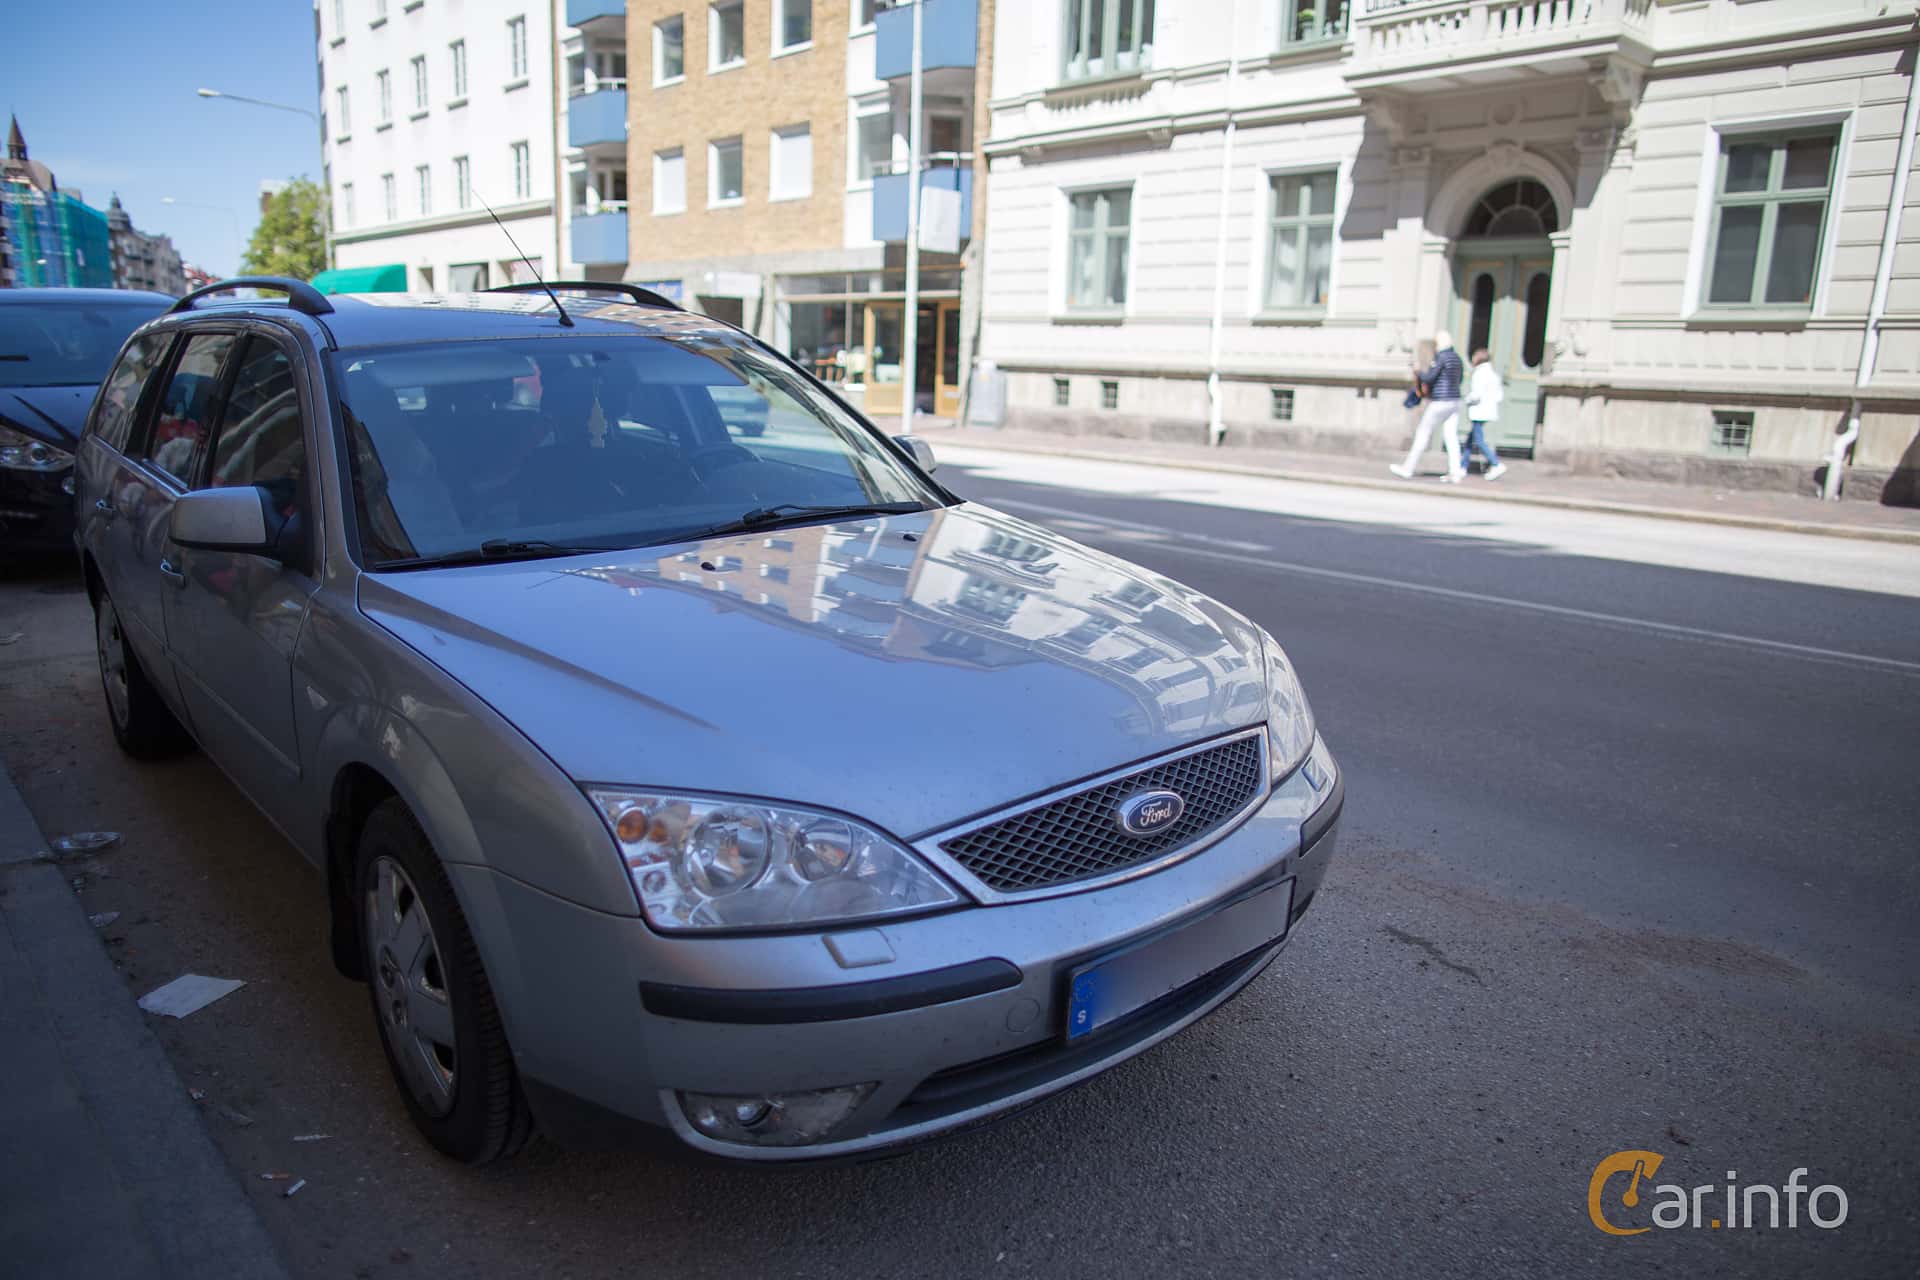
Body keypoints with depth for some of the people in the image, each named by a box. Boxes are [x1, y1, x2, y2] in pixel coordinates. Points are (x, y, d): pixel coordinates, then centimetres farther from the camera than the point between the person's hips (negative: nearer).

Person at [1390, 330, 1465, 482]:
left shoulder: (1441, 357, -15)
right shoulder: (1457, 357, 13)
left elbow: (1428, 379, -18)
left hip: (1439, 402, -8)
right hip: (1454, 401, 8)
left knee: (1422, 434, 0)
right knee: (1451, 437, 3)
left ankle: (1407, 469, 6)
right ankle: (1455, 472, -3)